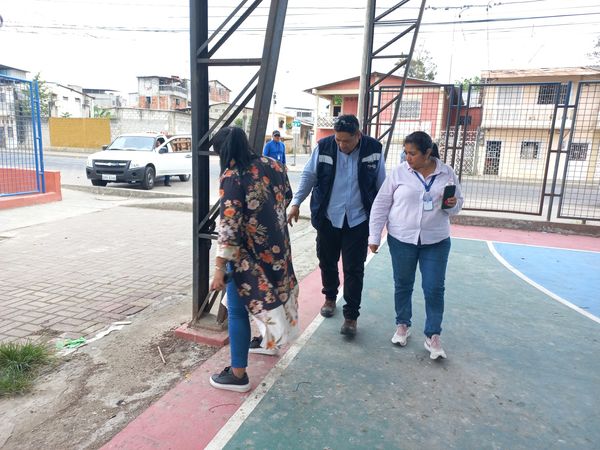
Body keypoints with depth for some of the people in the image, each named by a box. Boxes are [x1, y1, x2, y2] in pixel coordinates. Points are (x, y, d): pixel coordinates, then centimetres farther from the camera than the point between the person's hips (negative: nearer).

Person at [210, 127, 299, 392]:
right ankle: (270, 338, 49)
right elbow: (286, 197, 15)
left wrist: (220, 268, -20)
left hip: (248, 253, -7)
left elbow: (229, 226, -23)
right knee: (272, 291, 27)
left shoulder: (232, 177, -19)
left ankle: (238, 374, 14)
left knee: (238, 310, 4)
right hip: (277, 247, 8)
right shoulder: (272, 165, 1)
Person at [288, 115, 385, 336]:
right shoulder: (324, 146, -7)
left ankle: (351, 316, 15)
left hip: (358, 220, -1)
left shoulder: (373, 149, -7)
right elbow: (308, 176, 4)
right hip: (327, 218, 2)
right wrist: (296, 203, 2)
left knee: (354, 269, 2)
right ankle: (330, 298, 40)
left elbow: (381, 184, 4)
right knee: (327, 262, 15)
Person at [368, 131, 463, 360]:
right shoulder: (399, 172, -5)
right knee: (403, 285, 12)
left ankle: (433, 336, 17)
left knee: (434, 288, 2)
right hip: (401, 239, 0)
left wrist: (452, 205, -15)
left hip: (436, 241, 1)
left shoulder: (447, 173, -1)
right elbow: (381, 205, -2)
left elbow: (457, 204, 10)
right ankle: (402, 325, 32)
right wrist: (374, 236, -4)